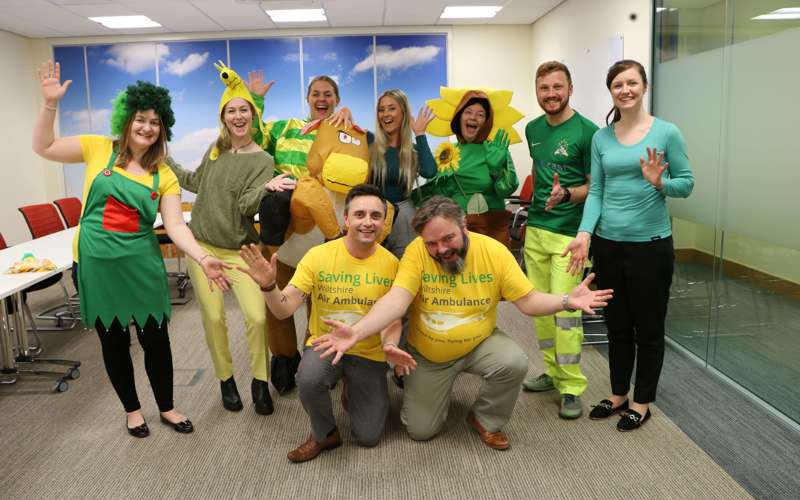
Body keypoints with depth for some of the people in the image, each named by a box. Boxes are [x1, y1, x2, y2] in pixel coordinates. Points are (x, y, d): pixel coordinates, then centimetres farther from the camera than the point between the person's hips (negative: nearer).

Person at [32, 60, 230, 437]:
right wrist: (50, 104, -13)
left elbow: (175, 226, -7)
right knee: (114, 341, 11)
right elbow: (43, 147, 1)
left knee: (156, 338, 8)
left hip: (141, 266, 1)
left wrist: (202, 258, -23)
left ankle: (167, 408, 29)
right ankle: (132, 409, 32)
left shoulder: (165, 176, -1)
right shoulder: (99, 149, -1)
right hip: (96, 266, -1)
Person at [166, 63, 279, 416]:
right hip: (202, 247, 4)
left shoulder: (262, 161, -6)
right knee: (213, 318, 3)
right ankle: (226, 380, 23)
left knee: (257, 316, -16)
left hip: (240, 252, -4)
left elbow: (247, 206, -18)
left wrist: (265, 189, -37)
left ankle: (259, 382, 6)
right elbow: (196, 183, 23)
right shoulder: (215, 149, 8)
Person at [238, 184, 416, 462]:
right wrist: (269, 286, -36)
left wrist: (390, 346, -27)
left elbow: (393, 319, -5)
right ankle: (325, 434, -1)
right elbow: (284, 310, -15)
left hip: (369, 354, 1)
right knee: (308, 380, -35)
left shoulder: (391, 264, -10)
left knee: (368, 436, -1)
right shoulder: (318, 256, -14)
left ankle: (352, 392, 34)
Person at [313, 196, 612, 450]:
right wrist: (355, 332, -48)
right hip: (428, 354, 0)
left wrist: (566, 301, -29)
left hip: (480, 344, 1)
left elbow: (528, 301, -12)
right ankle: (415, 382, 34)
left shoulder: (494, 251, -17)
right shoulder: (417, 252, -22)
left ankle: (486, 420, 2)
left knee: (515, 363, -29)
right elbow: (397, 299, -32)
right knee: (420, 430, 0)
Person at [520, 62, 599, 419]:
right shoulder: (533, 129, 11)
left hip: (568, 233, -6)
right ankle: (553, 372, 24)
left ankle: (572, 387, 6)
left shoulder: (586, 131, -8)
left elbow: (596, 187, -6)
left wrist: (566, 195, -24)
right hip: (535, 230, 6)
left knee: (564, 309, -6)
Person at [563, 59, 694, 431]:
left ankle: (642, 402, 27)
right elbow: (596, 191, 3)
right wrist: (584, 233, -9)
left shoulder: (666, 132, -4)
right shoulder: (601, 138, 5)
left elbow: (687, 184, -1)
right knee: (617, 326, 15)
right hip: (608, 244, 4)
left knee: (648, 328, 9)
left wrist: (659, 182, -22)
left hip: (650, 244, -3)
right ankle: (618, 394, 33)